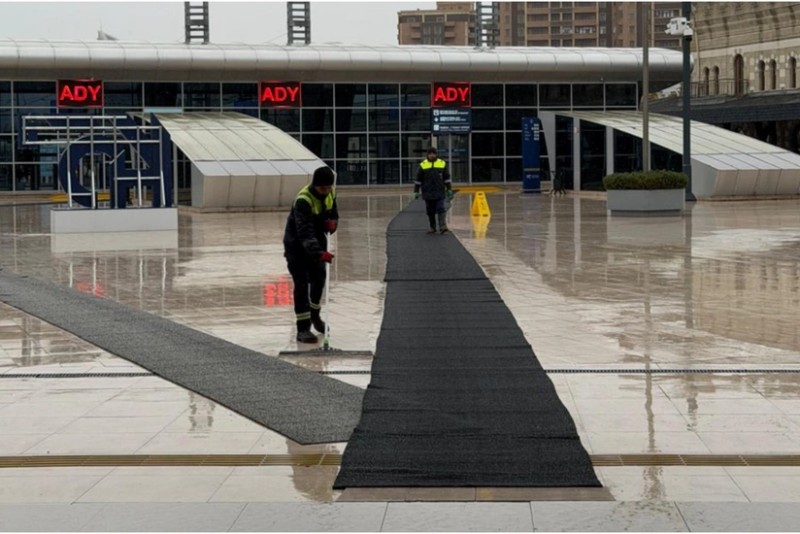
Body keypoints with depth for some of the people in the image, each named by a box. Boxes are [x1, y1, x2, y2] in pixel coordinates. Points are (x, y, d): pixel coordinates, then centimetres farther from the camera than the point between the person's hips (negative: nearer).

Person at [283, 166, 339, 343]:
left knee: (319, 279, 19)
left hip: (317, 241, 7)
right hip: (297, 244, -7)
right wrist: (320, 253, -50)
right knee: (301, 285, -11)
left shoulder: (330, 194, -7)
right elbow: (305, 233, -39)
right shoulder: (303, 200, -31)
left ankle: (314, 315, 43)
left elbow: (334, 213, 11)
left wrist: (332, 223, -15)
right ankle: (303, 328, -8)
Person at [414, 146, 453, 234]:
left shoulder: (442, 164, 5)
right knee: (430, 211, 5)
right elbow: (418, 179, 5)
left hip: (439, 193, 0)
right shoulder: (423, 165, 2)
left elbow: (447, 178, 10)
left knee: (441, 209, -10)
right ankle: (432, 228, 15)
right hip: (428, 193, 0)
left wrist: (449, 190, 7)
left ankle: (443, 227, -12)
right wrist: (416, 192, 3)